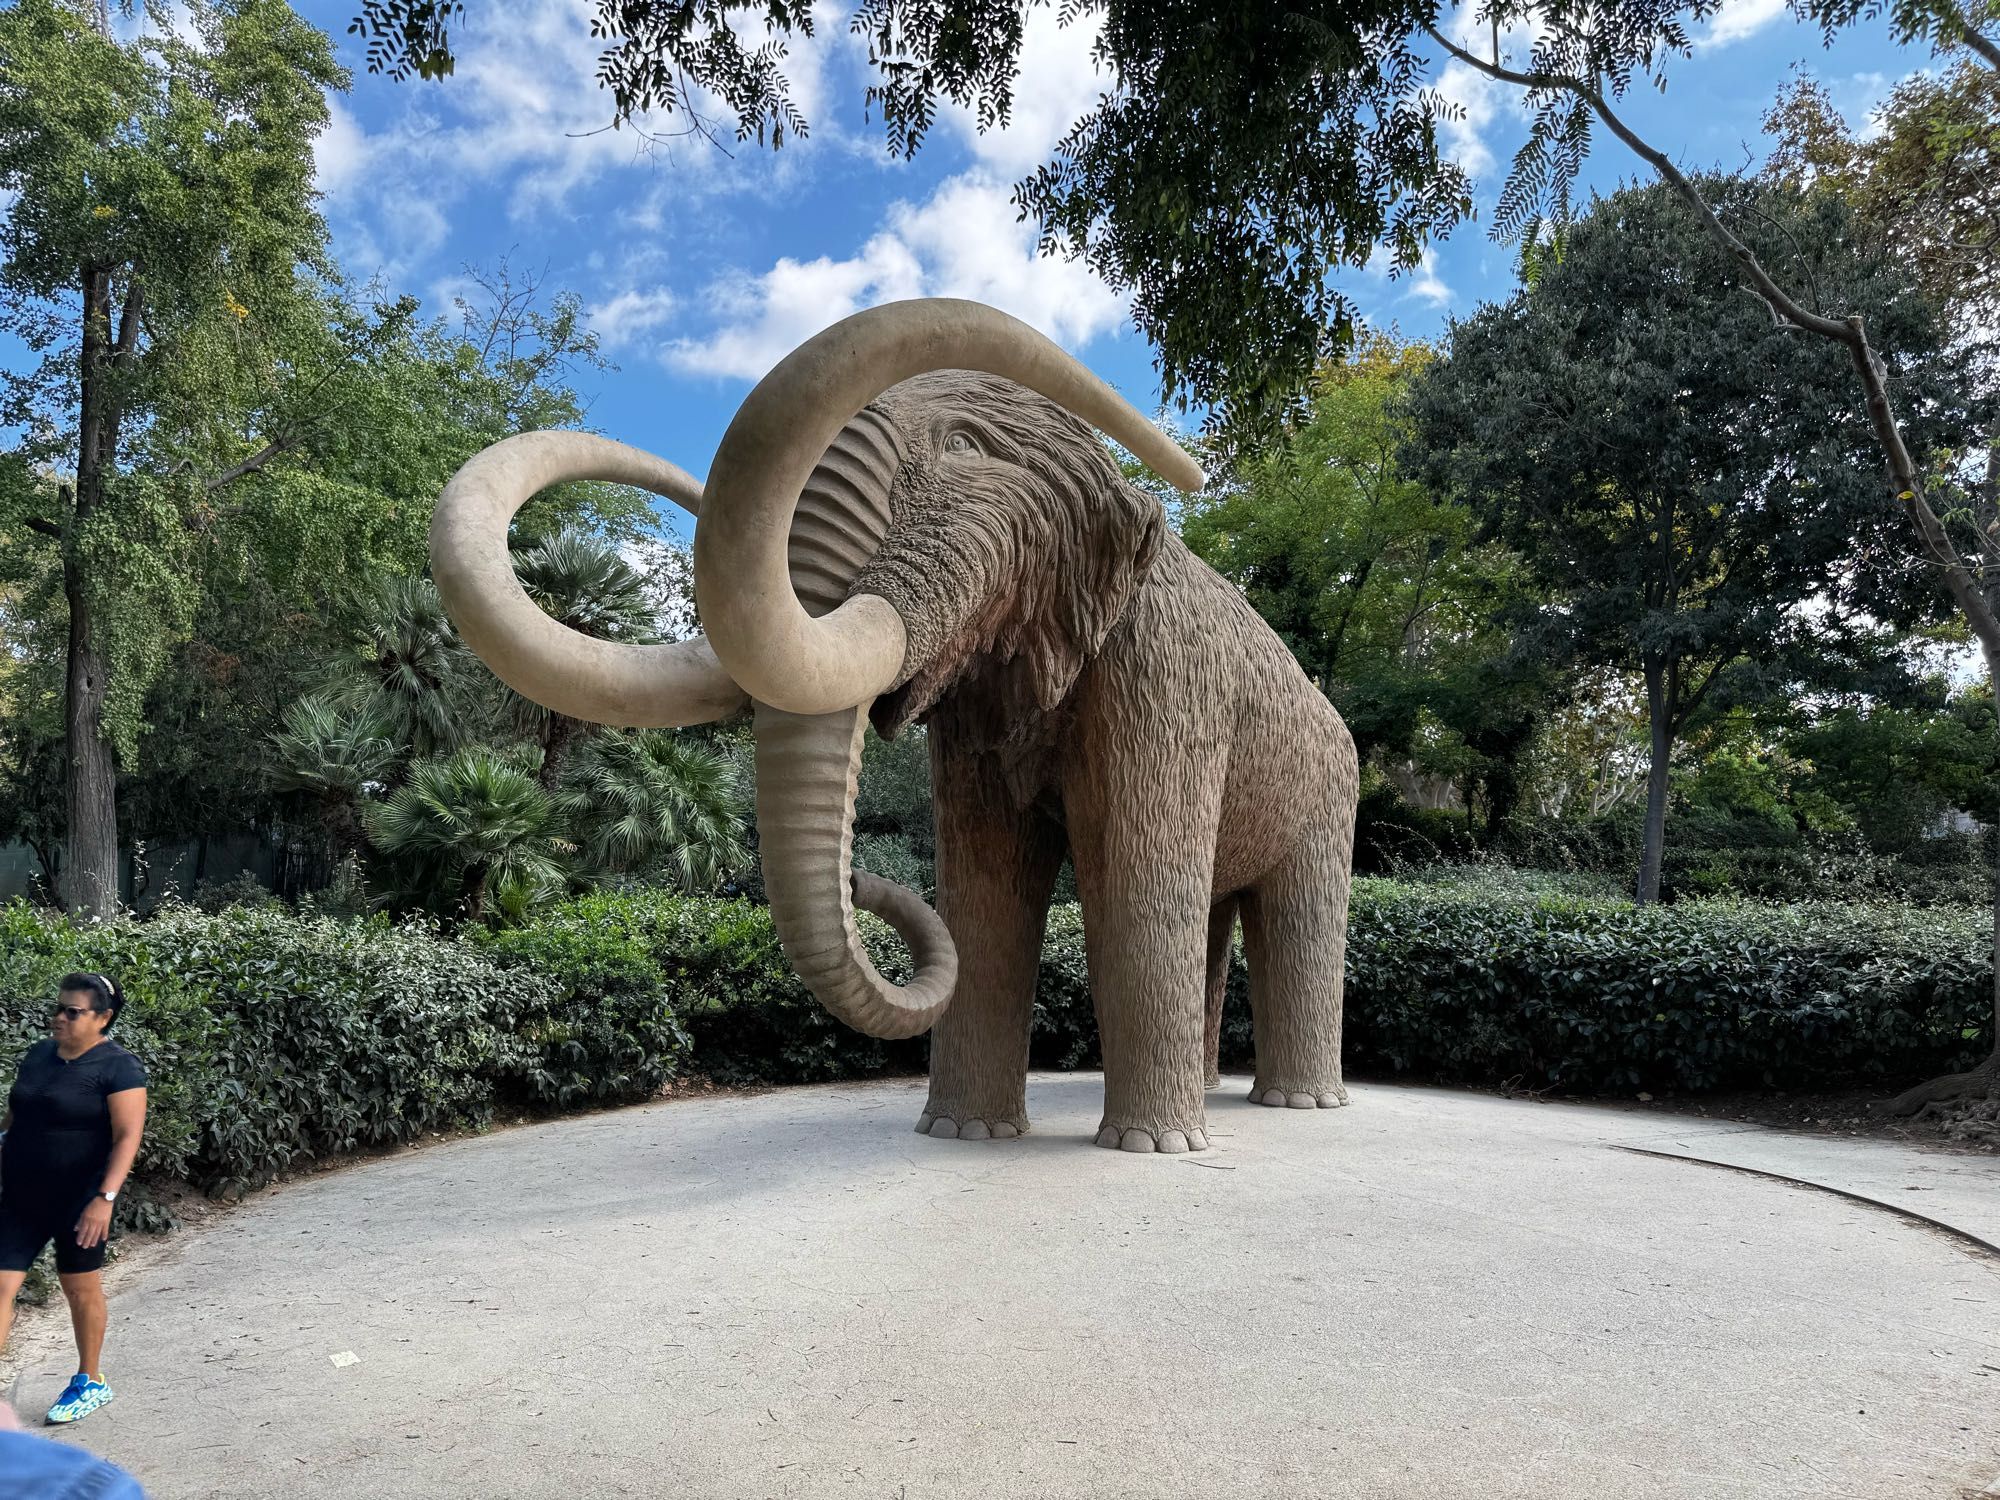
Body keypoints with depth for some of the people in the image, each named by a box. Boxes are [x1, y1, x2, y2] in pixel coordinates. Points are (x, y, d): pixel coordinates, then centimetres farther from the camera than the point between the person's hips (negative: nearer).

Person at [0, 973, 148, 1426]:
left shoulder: (117, 1067, -14)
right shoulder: (38, 1055, 7)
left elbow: (128, 1136, -18)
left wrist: (105, 1198, -25)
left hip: (78, 1202, -5)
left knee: (81, 1289, 8)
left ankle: (91, 1382, 27)